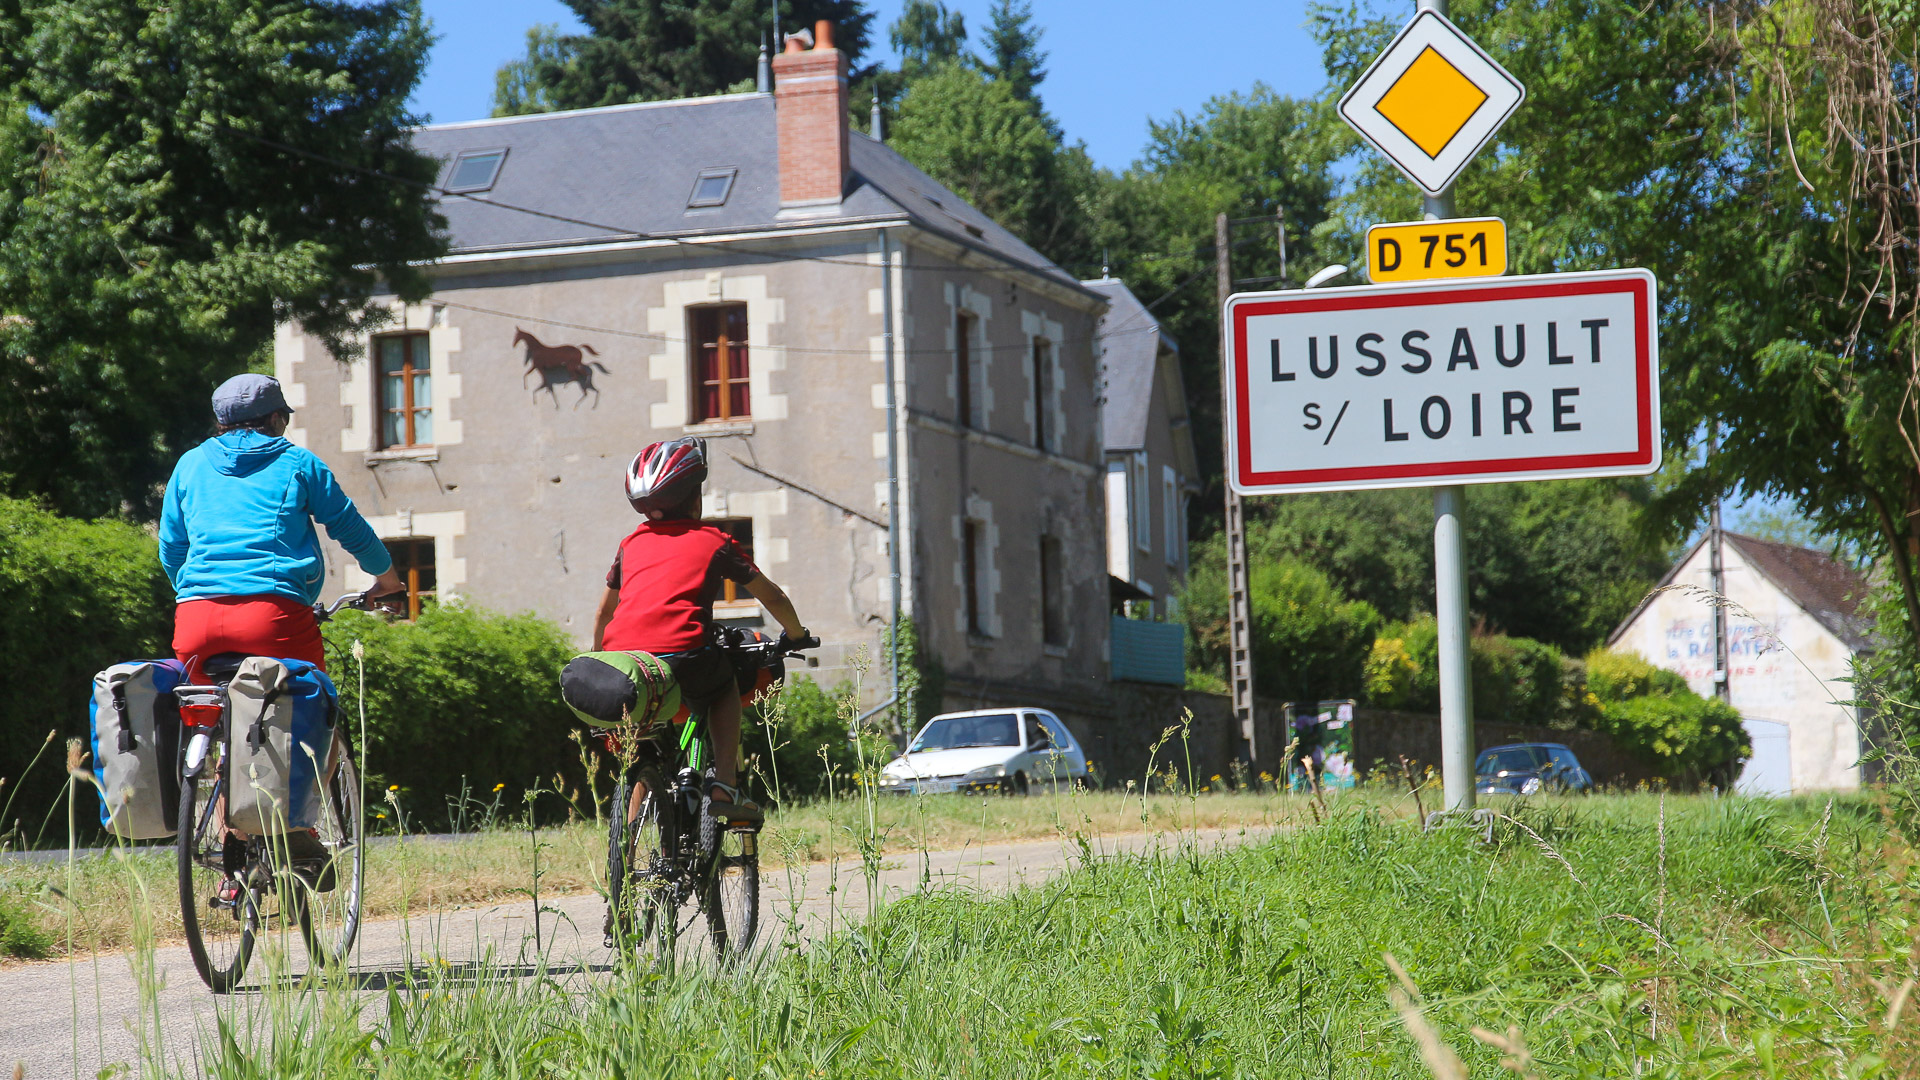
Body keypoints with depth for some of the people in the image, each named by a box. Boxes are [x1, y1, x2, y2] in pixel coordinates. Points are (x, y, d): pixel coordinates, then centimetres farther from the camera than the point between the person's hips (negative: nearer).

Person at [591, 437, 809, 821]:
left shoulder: (632, 544, 26)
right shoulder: (713, 542, 18)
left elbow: (604, 611, 38)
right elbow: (772, 597, 29)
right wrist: (796, 635, 47)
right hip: (683, 655, -3)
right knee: (725, 687, 30)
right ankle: (724, 784, 14)